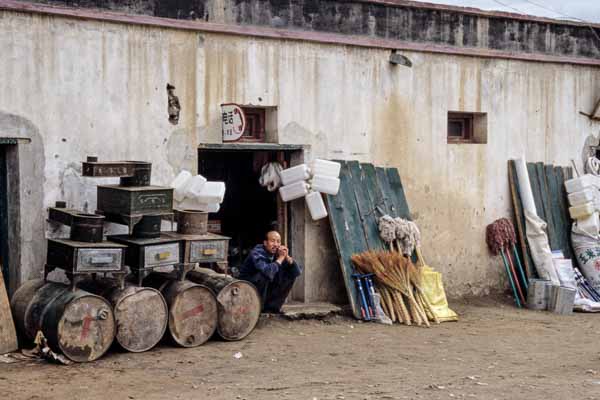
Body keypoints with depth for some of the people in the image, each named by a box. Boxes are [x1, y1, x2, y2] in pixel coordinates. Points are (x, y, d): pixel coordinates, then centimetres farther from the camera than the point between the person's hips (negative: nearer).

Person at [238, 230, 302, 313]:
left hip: (266, 289, 6)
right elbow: (268, 271, -44)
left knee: (290, 275, -7)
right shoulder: (257, 252, -24)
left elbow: (298, 272, -9)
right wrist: (281, 258, -30)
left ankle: (272, 306, -2)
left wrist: (287, 257, -23)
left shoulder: (278, 253, -7)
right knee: (264, 275, -33)